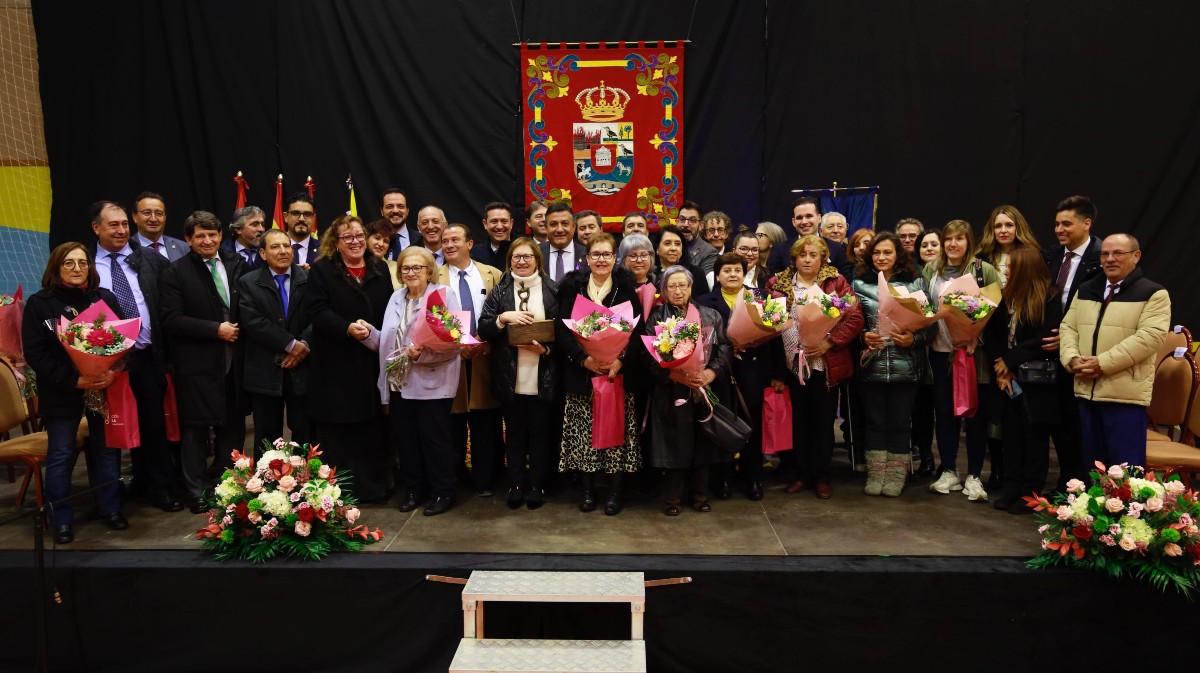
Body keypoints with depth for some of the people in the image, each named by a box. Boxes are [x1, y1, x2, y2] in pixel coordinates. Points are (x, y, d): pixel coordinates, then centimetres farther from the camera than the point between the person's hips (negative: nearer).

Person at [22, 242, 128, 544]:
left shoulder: (106, 298, 5)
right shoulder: (39, 303, -2)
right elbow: (35, 353, -7)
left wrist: (114, 371, -16)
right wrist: (73, 380, -18)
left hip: (105, 388, 2)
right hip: (61, 392, -2)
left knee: (106, 449, 9)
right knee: (60, 456, 4)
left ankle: (110, 509, 23)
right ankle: (62, 520, 16)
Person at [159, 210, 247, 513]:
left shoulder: (236, 264, 9)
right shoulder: (176, 273, -4)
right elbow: (171, 320, -11)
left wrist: (238, 329, -1)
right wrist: (216, 330, -16)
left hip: (233, 361, 4)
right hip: (197, 364, -4)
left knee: (233, 426, 11)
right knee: (196, 429, 4)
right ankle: (198, 493, 16)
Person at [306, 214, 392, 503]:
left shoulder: (380, 269, 12)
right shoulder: (322, 270, 1)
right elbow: (318, 311, -9)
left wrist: (376, 335, -3)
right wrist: (348, 328, -22)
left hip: (372, 363, 3)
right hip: (336, 365, -3)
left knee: (372, 428, 6)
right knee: (336, 429, 1)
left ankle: (373, 487, 17)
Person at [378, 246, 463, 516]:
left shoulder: (444, 294, -5)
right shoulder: (396, 298, 15)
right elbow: (387, 340, 12)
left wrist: (421, 354, -23)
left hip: (432, 382, -6)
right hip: (400, 381, 6)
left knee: (434, 437, 1)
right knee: (406, 437, 12)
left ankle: (443, 492, 15)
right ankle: (413, 489, 26)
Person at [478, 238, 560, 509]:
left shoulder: (552, 290, 1)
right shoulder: (499, 291, 5)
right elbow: (483, 329, -1)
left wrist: (546, 349, -13)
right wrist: (503, 318, -18)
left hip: (542, 376, -1)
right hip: (510, 375, 1)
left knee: (540, 431, 8)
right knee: (514, 431, 10)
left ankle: (537, 486, 19)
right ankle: (516, 485, 22)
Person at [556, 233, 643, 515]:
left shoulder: (627, 288, 4)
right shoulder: (572, 287, 5)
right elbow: (562, 329, -2)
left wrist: (621, 360, -15)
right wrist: (584, 359, -15)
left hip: (618, 373, 0)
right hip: (580, 373, 1)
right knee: (584, 432, 3)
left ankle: (616, 490, 14)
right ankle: (588, 489, 17)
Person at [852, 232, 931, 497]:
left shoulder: (914, 283, 3)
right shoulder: (860, 284, 5)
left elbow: (927, 323, 2)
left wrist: (914, 339, -15)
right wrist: (863, 337, -11)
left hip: (905, 366, 0)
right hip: (871, 365, 1)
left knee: (899, 422, 7)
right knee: (875, 421, 8)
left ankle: (895, 476, 19)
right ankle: (875, 475, 19)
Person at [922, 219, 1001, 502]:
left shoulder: (985, 270, -4)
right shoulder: (930, 270, 7)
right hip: (941, 351, 3)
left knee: (976, 412, 4)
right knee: (944, 410, 8)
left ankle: (974, 476, 13)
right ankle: (948, 471, 20)